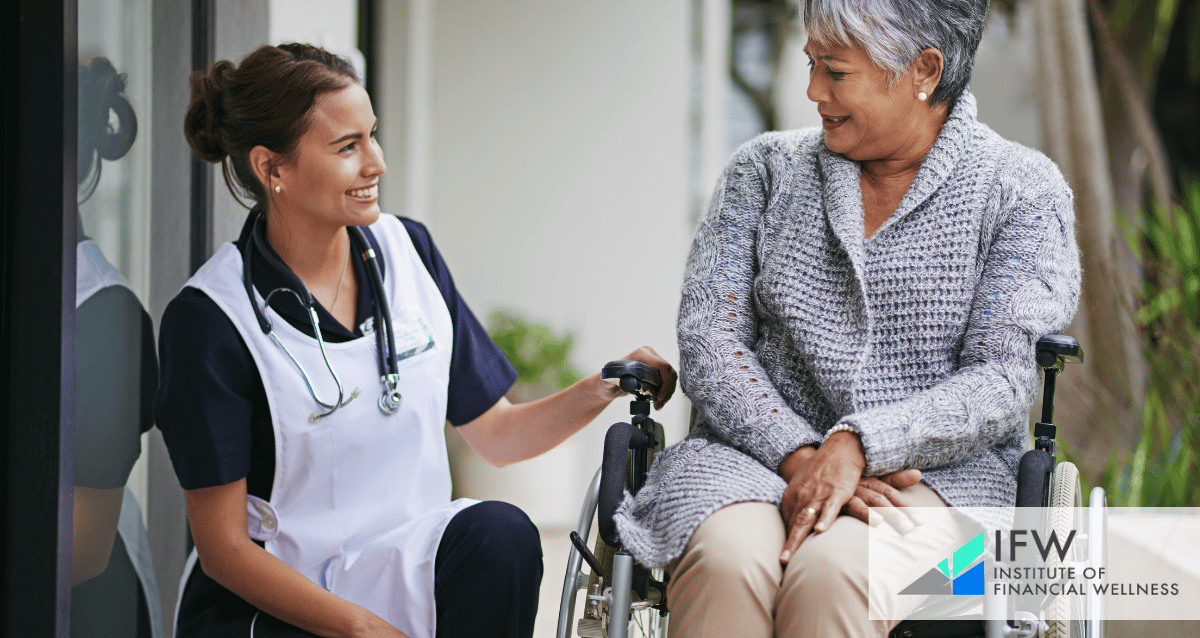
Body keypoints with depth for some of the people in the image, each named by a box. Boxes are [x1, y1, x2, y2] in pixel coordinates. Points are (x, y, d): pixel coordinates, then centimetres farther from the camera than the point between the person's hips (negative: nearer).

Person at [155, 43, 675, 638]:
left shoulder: (407, 251, 5)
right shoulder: (211, 316, -11)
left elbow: (495, 433, 13)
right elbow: (224, 548, -10)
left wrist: (603, 389, -5)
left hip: (410, 572, 6)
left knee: (501, 534, -28)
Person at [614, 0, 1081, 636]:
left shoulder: (1023, 190, 4)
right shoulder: (767, 168, 13)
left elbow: (1000, 382, -7)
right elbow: (707, 340, 4)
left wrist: (855, 447, -23)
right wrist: (800, 458, -15)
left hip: (934, 470, -2)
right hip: (759, 452, 2)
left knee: (830, 571, -37)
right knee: (726, 564, -35)